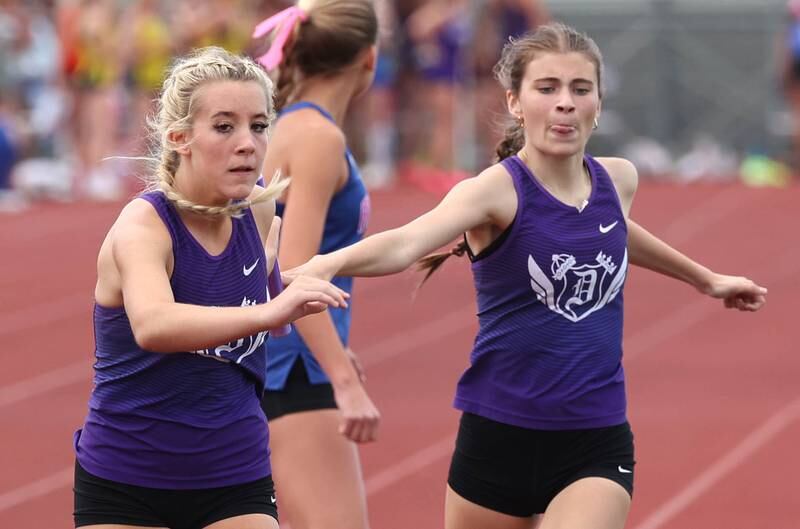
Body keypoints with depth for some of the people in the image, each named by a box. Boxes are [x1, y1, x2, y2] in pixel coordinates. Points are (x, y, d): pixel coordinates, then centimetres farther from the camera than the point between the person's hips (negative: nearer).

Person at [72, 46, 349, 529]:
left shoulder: (259, 212, -2)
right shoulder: (142, 225, -19)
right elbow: (151, 325, -43)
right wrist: (266, 313, -54)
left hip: (236, 484, 4)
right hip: (124, 488, -4)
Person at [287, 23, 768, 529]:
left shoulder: (619, 180, 2)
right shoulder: (498, 189, -14)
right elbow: (406, 243, -34)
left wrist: (704, 278, 42)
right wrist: (328, 264, -55)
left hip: (597, 446, 2)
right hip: (498, 438, -2)